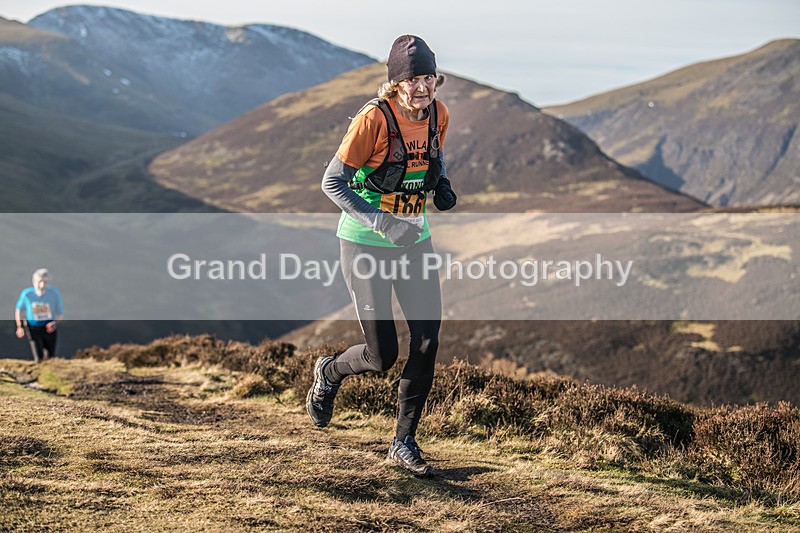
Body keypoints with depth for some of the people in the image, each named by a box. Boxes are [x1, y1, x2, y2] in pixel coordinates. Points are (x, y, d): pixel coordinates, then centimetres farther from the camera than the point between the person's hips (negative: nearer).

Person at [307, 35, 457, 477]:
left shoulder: (438, 114, -2)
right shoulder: (375, 118, -20)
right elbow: (331, 183, -17)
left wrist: (442, 186, -3)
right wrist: (383, 223, -27)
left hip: (414, 243, 5)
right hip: (365, 245, -5)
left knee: (427, 343, -4)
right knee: (383, 356, -4)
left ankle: (404, 442, 11)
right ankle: (330, 372, 32)